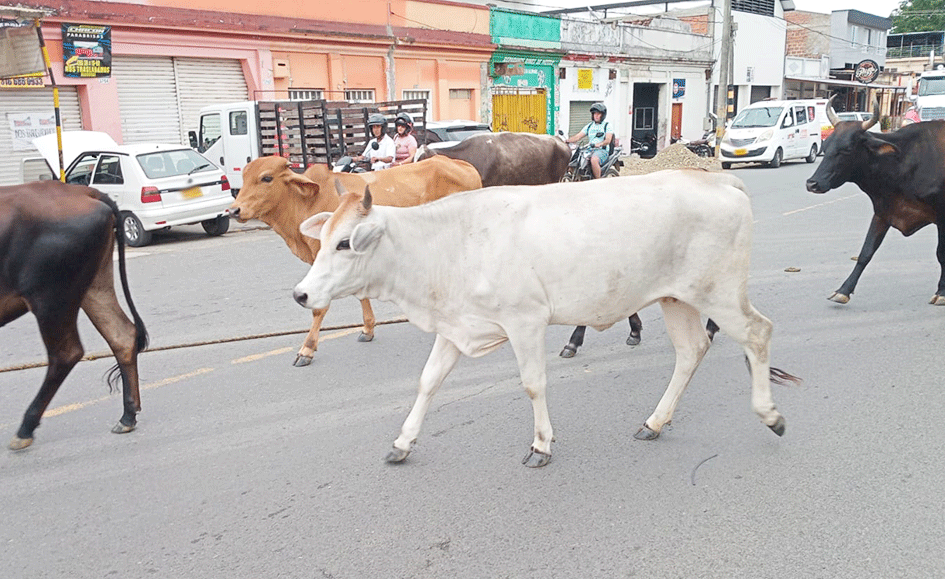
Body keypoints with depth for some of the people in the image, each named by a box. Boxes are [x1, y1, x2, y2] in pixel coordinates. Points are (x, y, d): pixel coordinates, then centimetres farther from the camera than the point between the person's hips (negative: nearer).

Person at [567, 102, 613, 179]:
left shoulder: (607, 125, 4)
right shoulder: (589, 126, 19)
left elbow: (608, 140, -11)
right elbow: (577, 137, 12)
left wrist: (599, 144, -32)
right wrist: (566, 140, -5)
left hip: (602, 150, -5)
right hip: (589, 150, 6)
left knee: (594, 160, -40)